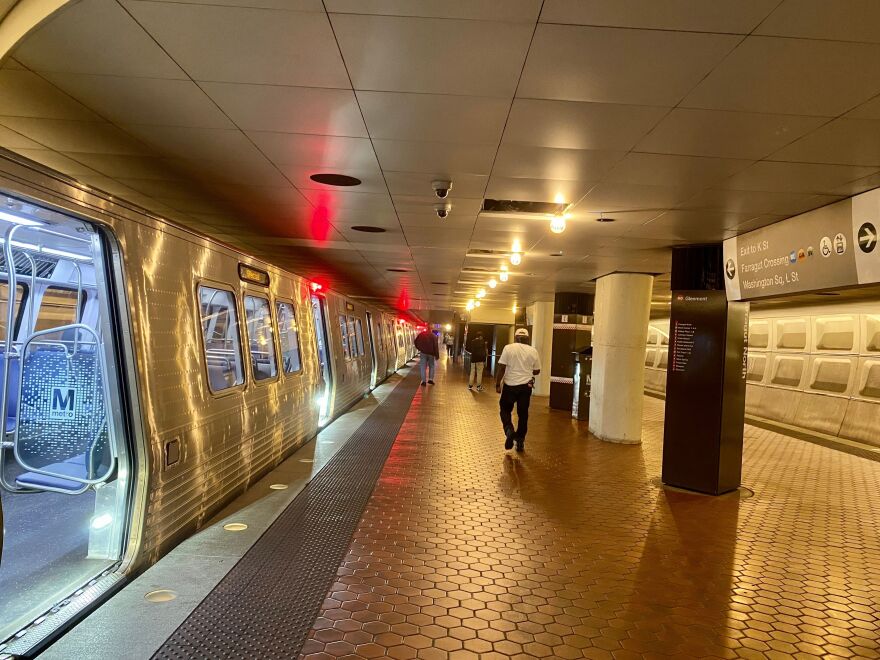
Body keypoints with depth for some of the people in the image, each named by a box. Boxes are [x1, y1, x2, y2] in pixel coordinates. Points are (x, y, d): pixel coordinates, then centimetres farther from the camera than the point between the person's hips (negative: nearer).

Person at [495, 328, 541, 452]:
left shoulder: (508, 348, -6)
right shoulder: (533, 352, 1)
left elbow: (501, 368, -9)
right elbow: (537, 371, 9)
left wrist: (497, 384, -1)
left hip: (510, 385, -2)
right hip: (526, 386, 2)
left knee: (505, 410, 13)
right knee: (523, 414, 10)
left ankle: (509, 430, -10)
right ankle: (520, 441, 12)